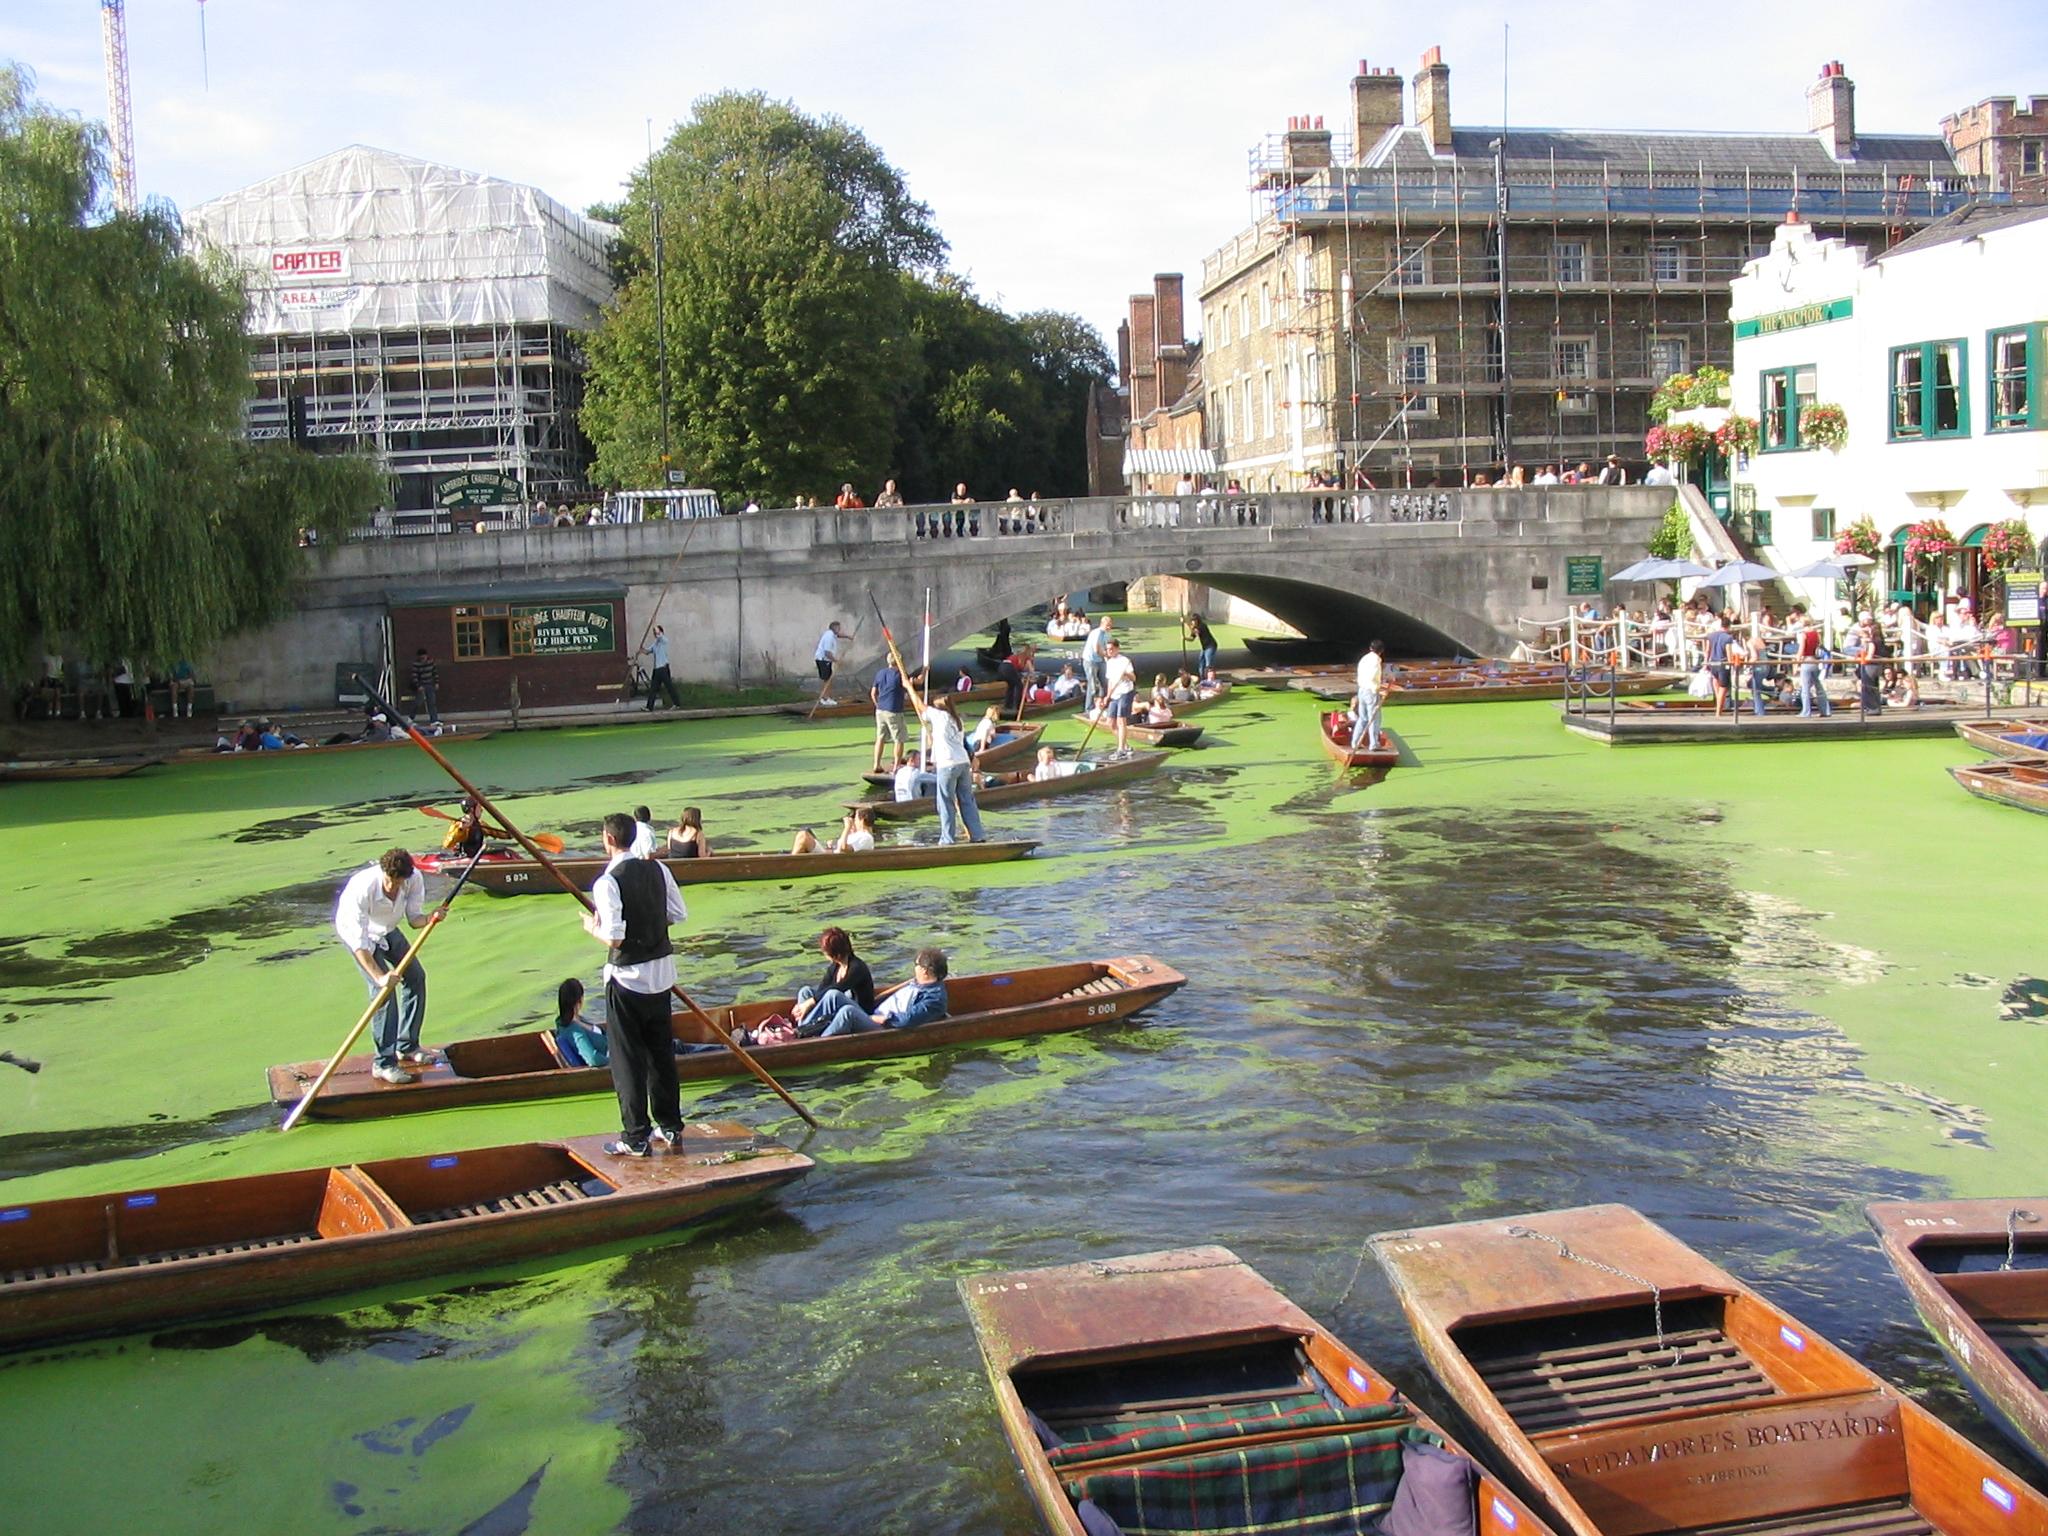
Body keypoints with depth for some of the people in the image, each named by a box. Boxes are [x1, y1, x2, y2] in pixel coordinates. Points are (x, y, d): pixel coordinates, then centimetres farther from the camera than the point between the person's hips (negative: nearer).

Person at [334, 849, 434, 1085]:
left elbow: (414, 917, -15)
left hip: (386, 929, 6)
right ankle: (384, 1063, -15)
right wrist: (379, 976, -44)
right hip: (354, 931, -6)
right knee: (383, 988, -19)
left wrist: (430, 918, -38)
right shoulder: (362, 888, -40)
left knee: (416, 976, 4)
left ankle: (407, 1047, 20)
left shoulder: (415, 879, -25)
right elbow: (359, 942, -38)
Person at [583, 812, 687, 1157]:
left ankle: (636, 1137, 8)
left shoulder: (608, 882, -18)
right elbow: (678, 914, 6)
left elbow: (613, 937, -21)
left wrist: (592, 927, -2)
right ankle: (670, 1125, 26)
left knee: (628, 1058, 3)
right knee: (662, 1051, 17)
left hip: (627, 978, -6)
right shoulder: (657, 870, 1)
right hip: (661, 972, 6)